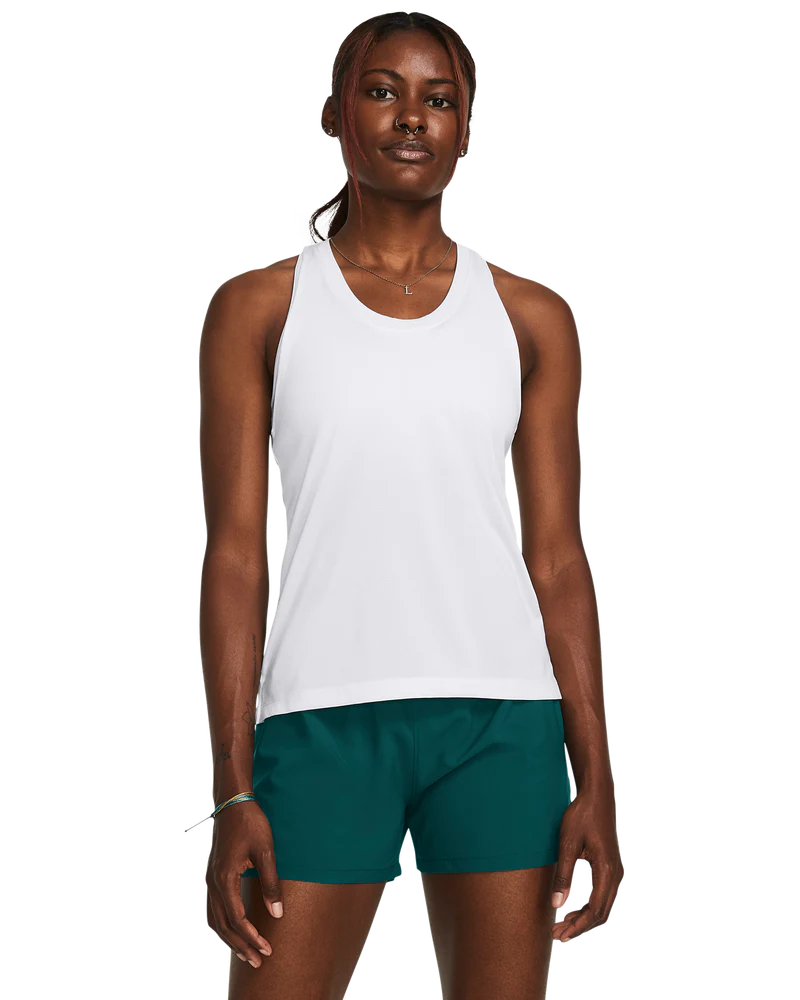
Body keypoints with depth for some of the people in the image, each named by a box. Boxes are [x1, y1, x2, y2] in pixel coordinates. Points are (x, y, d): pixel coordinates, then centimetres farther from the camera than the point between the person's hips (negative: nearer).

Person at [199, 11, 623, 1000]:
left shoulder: (529, 317, 10)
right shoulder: (260, 307, 6)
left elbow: (557, 558, 9)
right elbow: (233, 553, 2)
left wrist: (595, 781, 2)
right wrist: (233, 794, -5)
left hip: (501, 709, 2)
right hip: (324, 712, -1)